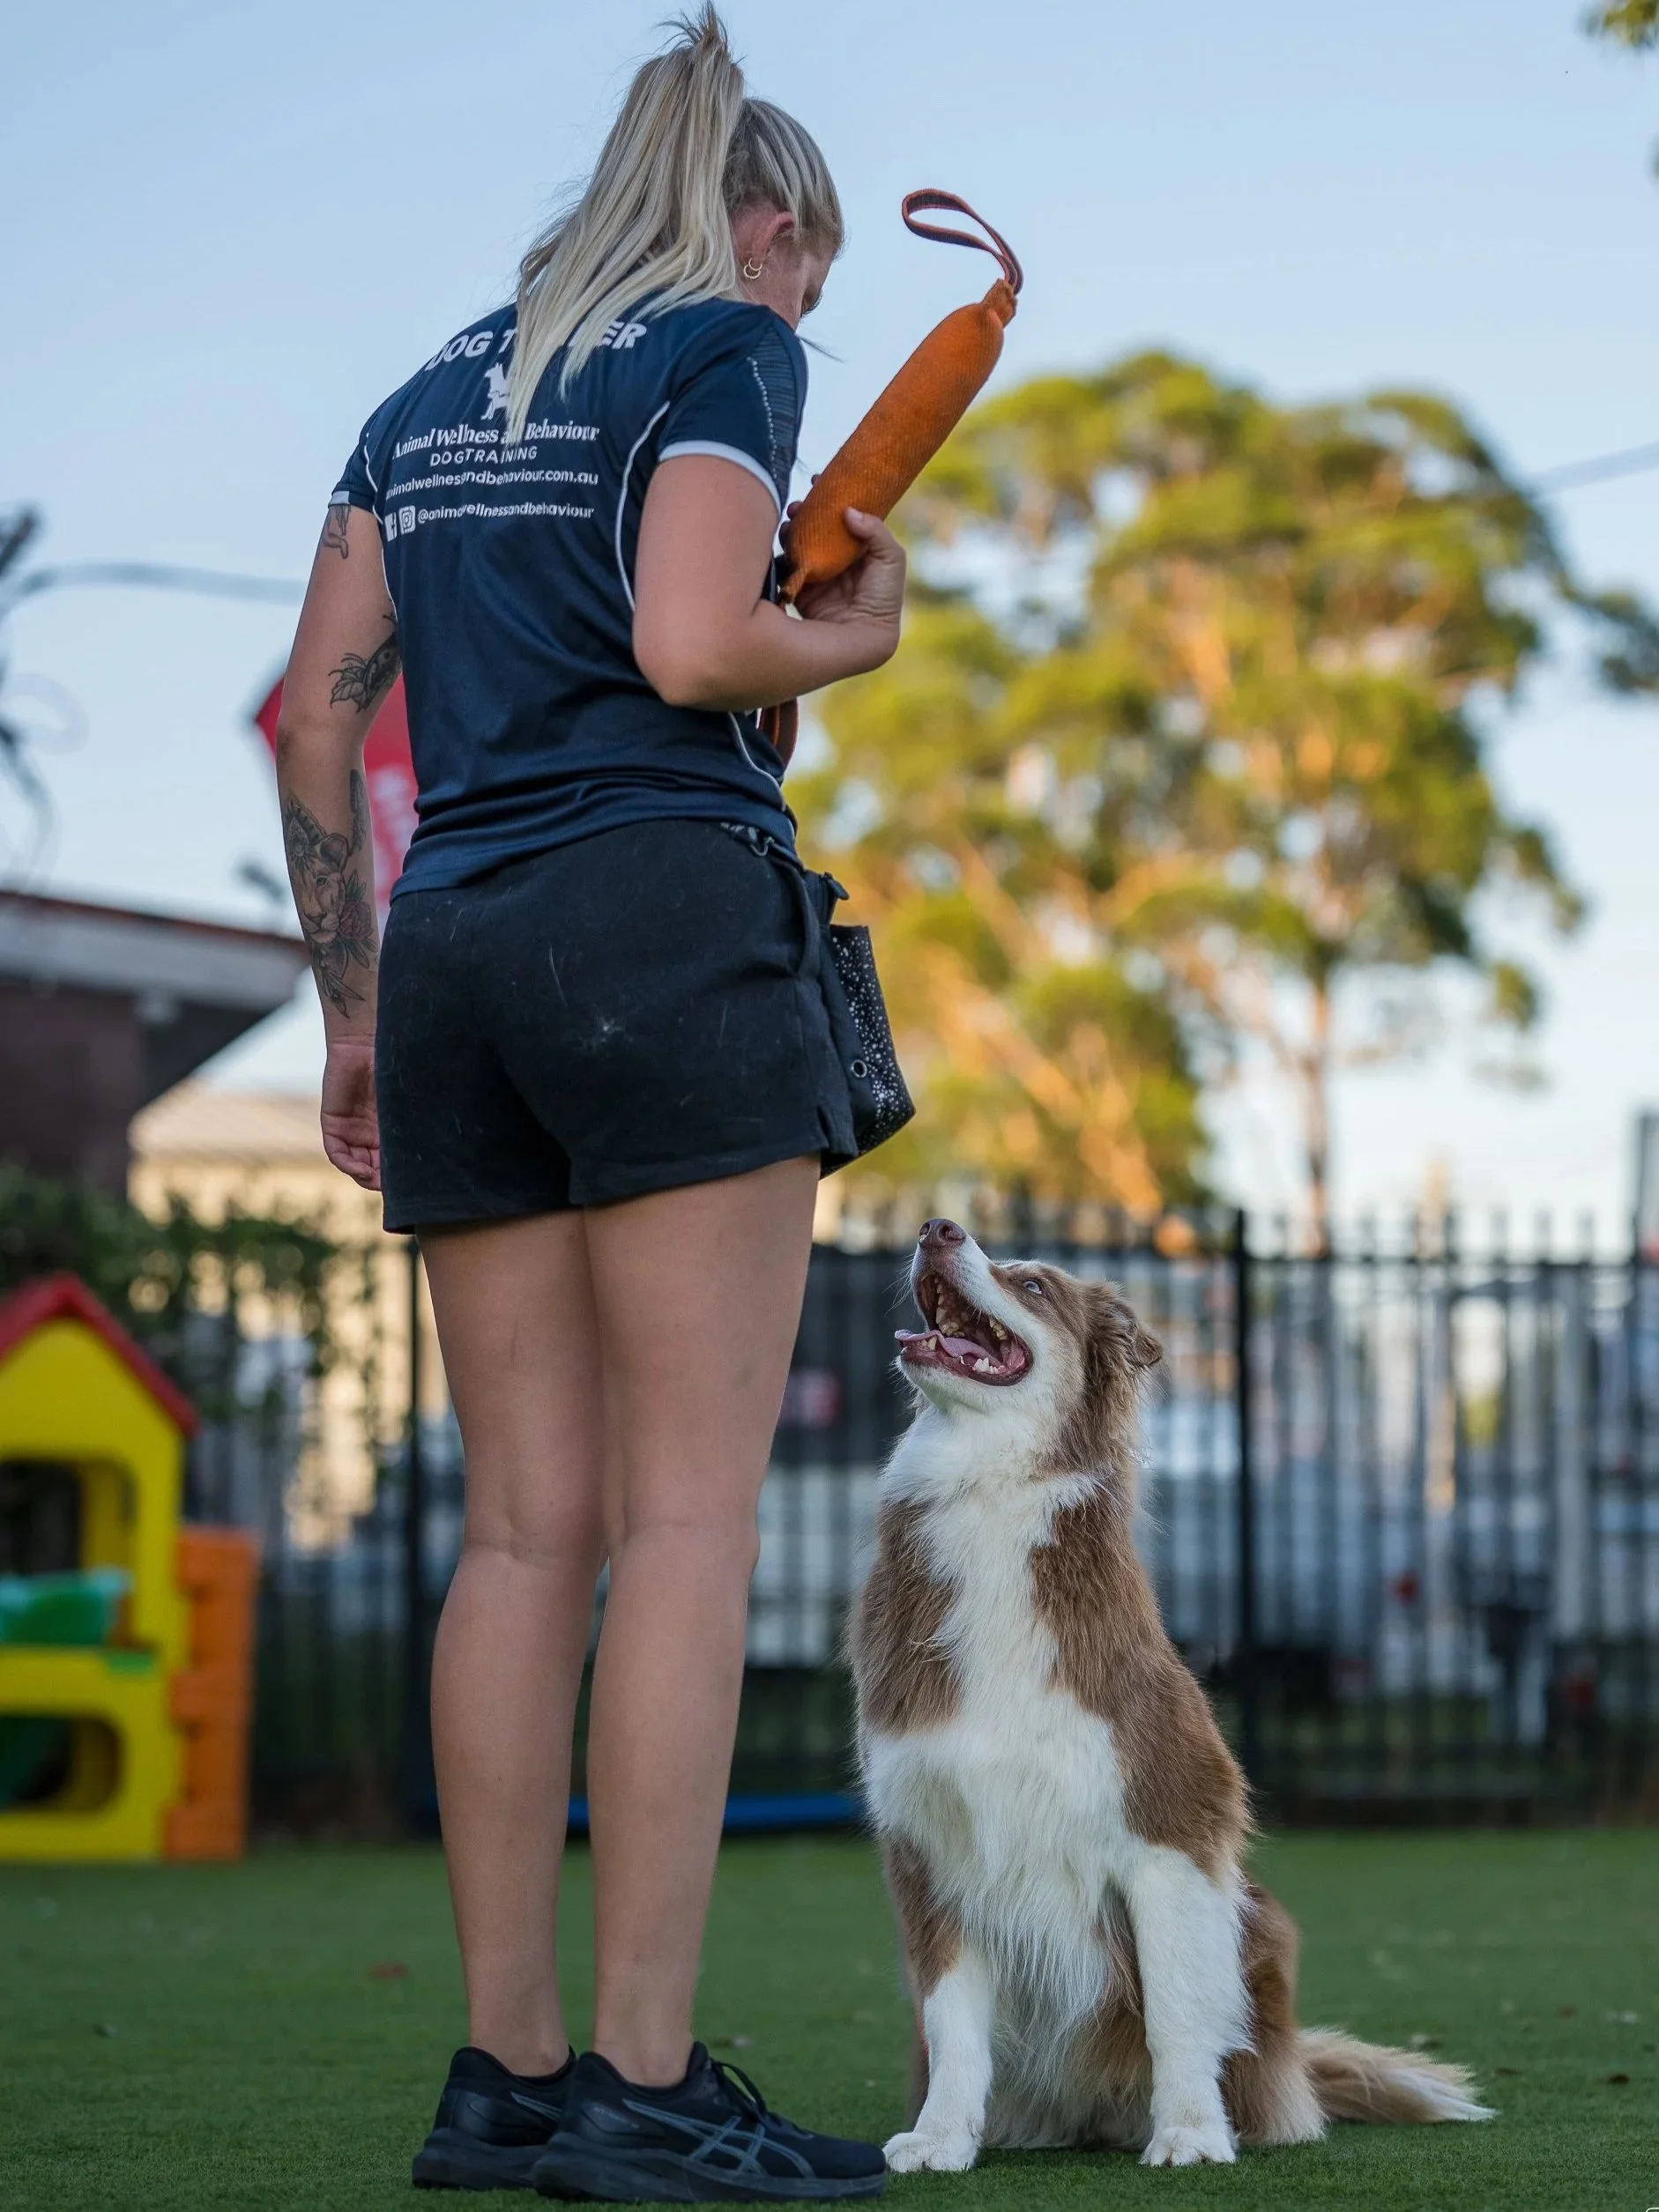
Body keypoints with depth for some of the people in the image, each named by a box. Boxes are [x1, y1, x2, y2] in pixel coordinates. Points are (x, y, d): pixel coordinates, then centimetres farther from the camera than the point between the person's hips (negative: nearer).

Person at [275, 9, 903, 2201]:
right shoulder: (725, 348, 2)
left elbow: (317, 708, 16)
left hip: (454, 941, 7)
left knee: (528, 1522, 5)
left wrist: (352, 1009, 18)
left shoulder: (430, 397, 22)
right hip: (665, 912, -7)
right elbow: (694, 643, -14)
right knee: (693, 1513, -8)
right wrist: (855, 636, 6)